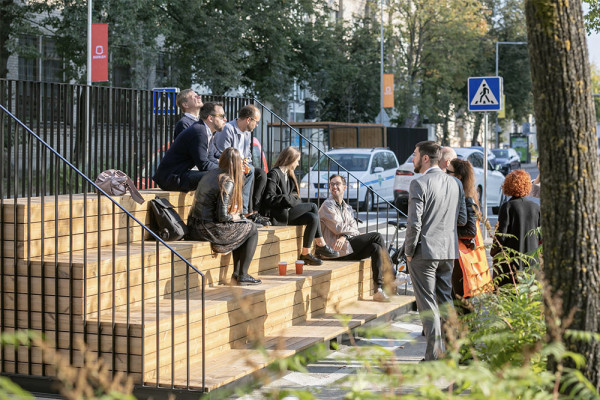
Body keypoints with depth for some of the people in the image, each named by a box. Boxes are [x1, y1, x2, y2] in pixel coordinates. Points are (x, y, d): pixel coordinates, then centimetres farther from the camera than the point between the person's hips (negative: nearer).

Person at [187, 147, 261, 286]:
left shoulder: (211, 174, 11)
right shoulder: (227, 182, -15)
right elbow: (222, 216, -17)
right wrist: (234, 217, 2)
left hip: (193, 227, 9)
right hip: (207, 229, -9)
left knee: (242, 227, 27)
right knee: (252, 230, 9)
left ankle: (236, 272, 26)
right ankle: (243, 275, 9)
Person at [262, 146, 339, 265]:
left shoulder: (287, 175, 22)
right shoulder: (274, 174, -6)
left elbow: (293, 194, 25)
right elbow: (269, 199, -16)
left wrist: (295, 199, 1)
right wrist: (290, 199, -14)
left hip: (287, 212, 9)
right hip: (276, 214, -9)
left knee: (313, 218, -15)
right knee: (313, 206, -16)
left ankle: (306, 253, -17)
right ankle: (322, 246, -9)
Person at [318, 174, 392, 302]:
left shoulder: (347, 208, 23)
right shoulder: (327, 205, -1)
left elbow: (354, 228, 8)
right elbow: (338, 228, -11)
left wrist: (344, 236, -14)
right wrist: (355, 232, 1)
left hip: (347, 246, 7)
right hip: (337, 249, -7)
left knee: (375, 248, -18)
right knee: (377, 236, -15)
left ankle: (379, 290, -20)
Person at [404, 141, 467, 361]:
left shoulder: (419, 184, -13)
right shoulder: (455, 183, 7)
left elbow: (414, 222, -17)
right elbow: (462, 220, 10)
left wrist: (409, 251, -6)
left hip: (424, 251, -6)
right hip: (448, 251, 7)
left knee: (427, 303, -1)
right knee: (446, 300, 16)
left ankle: (435, 354, -2)